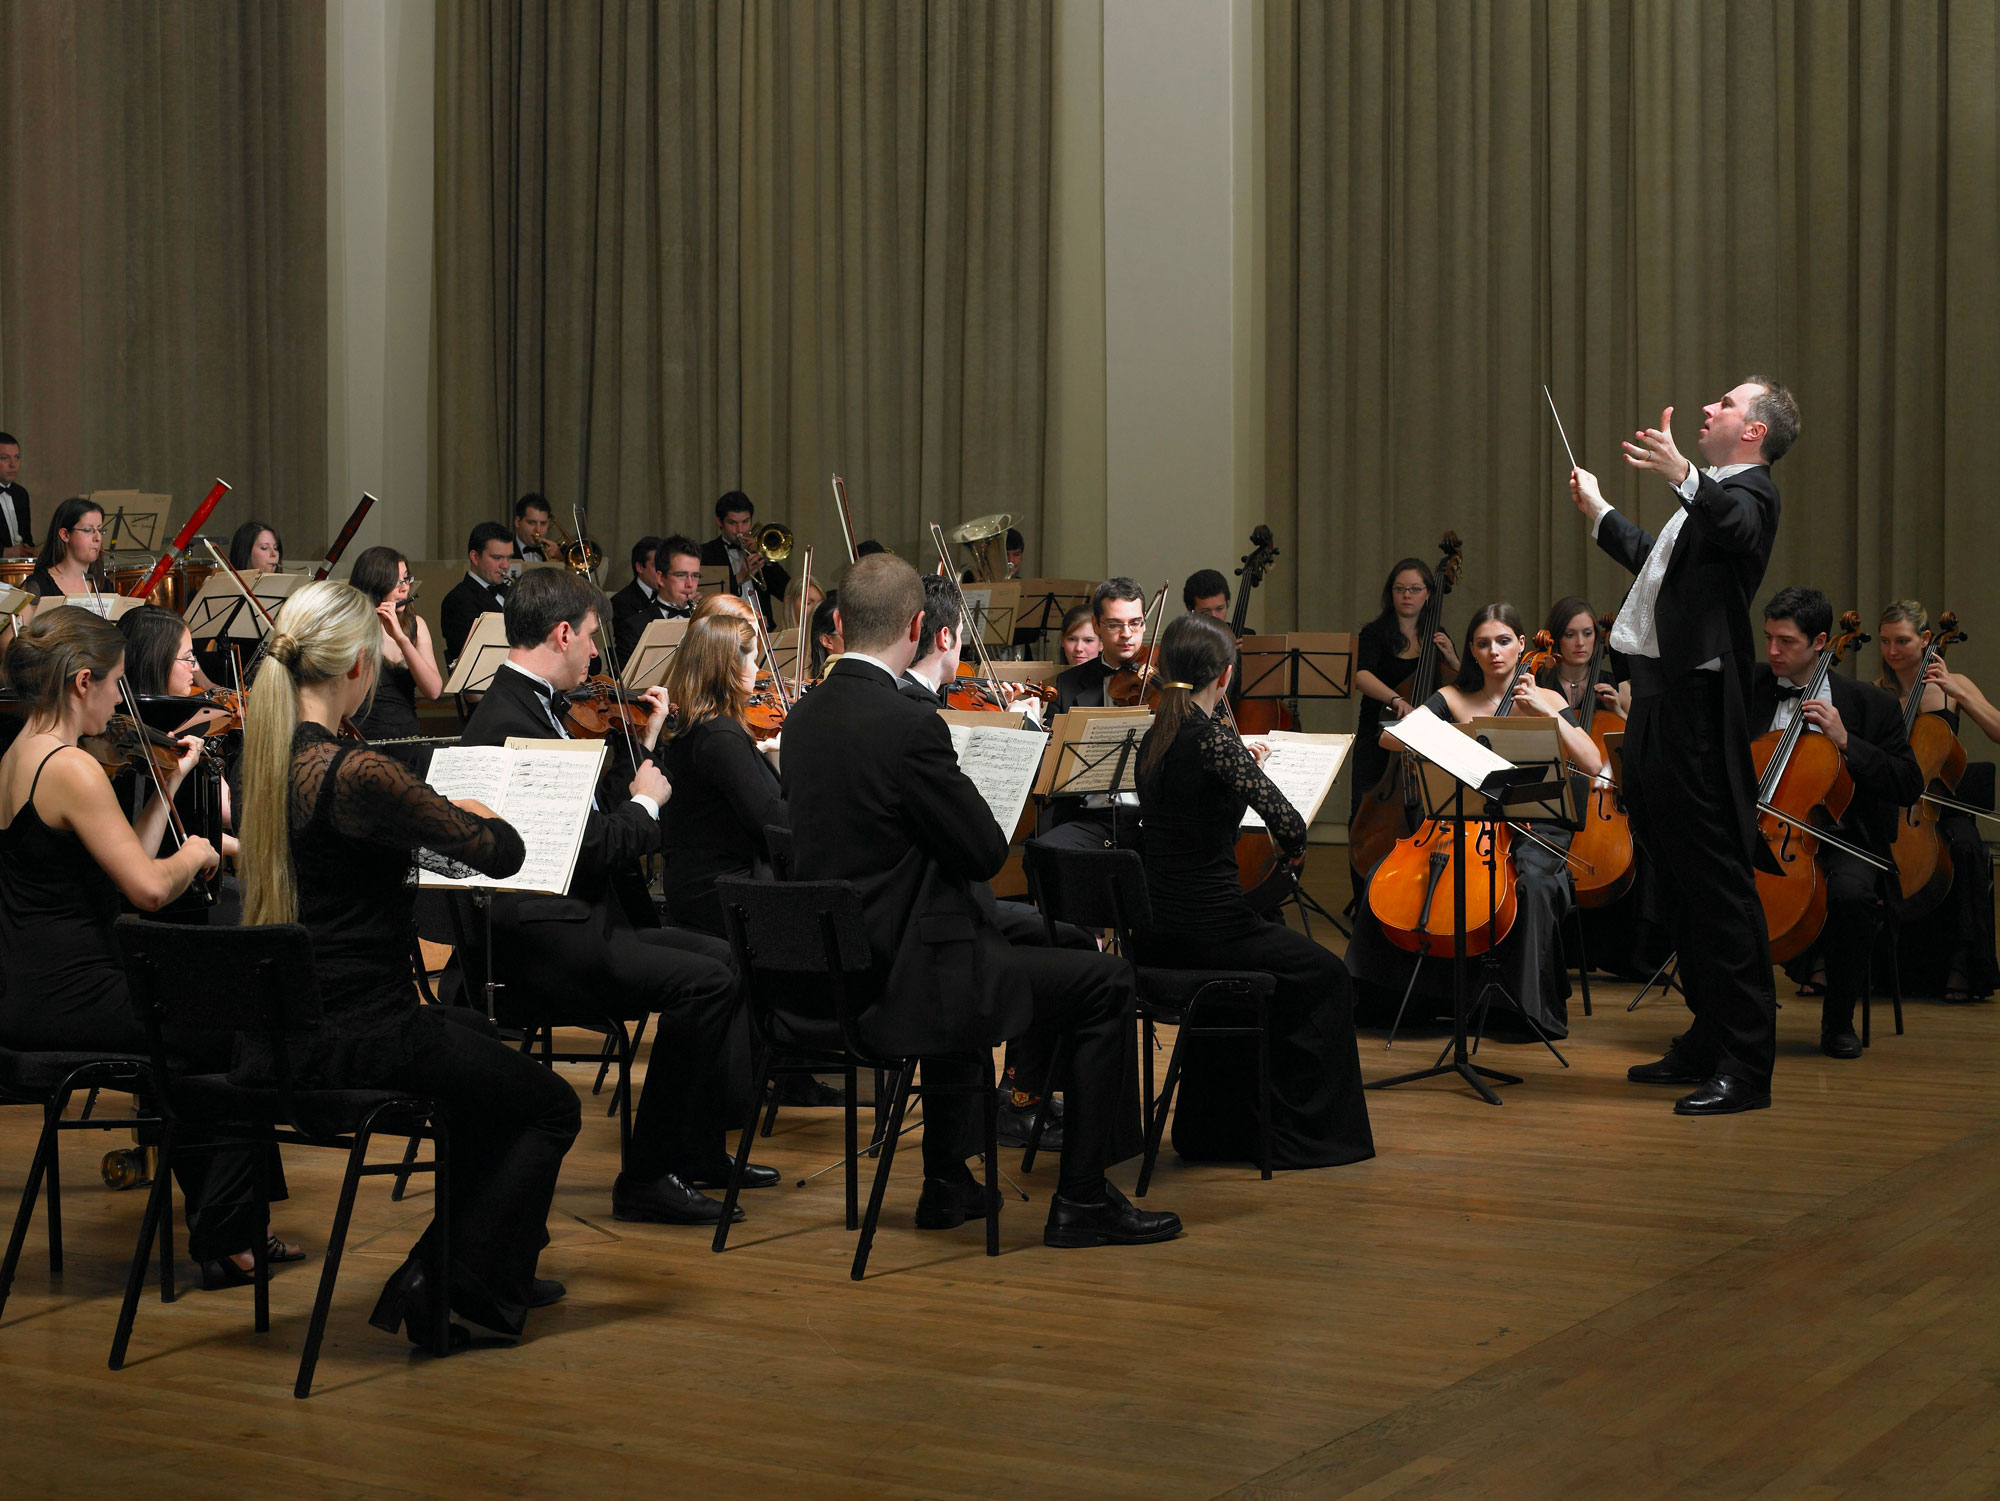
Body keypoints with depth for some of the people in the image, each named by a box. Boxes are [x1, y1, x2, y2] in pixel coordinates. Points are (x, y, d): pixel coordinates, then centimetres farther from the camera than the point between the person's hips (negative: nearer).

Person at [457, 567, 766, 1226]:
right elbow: (582, 849, -23)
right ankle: (647, 1178, -13)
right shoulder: (508, 723, -19)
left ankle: (698, 1152, 21)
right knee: (704, 981, -21)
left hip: (577, 920, 11)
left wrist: (645, 746, 18)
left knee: (719, 956, 15)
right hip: (540, 937, -11)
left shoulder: (528, 706, 14)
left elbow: (587, 819, 17)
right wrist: (644, 805, -7)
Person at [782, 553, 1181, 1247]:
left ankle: (947, 1184, 41)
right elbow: (987, 852, -14)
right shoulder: (910, 726, -21)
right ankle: (1082, 1199, 6)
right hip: (902, 979, -9)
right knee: (1105, 984, 1)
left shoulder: (803, 717, 5)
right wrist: (960, 796, 5)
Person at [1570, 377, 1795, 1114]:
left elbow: (1741, 528, -33)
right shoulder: (1708, 498, 24)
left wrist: (1682, 475, -50)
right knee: (1677, 879, 15)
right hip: (1658, 702, 10)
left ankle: (1746, 1066, -7)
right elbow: (1658, 563, 40)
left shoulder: (1749, 492, -7)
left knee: (1718, 881, -9)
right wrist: (1598, 513, 51)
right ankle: (1706, 1042, 24)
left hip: (1698, 706, -10)